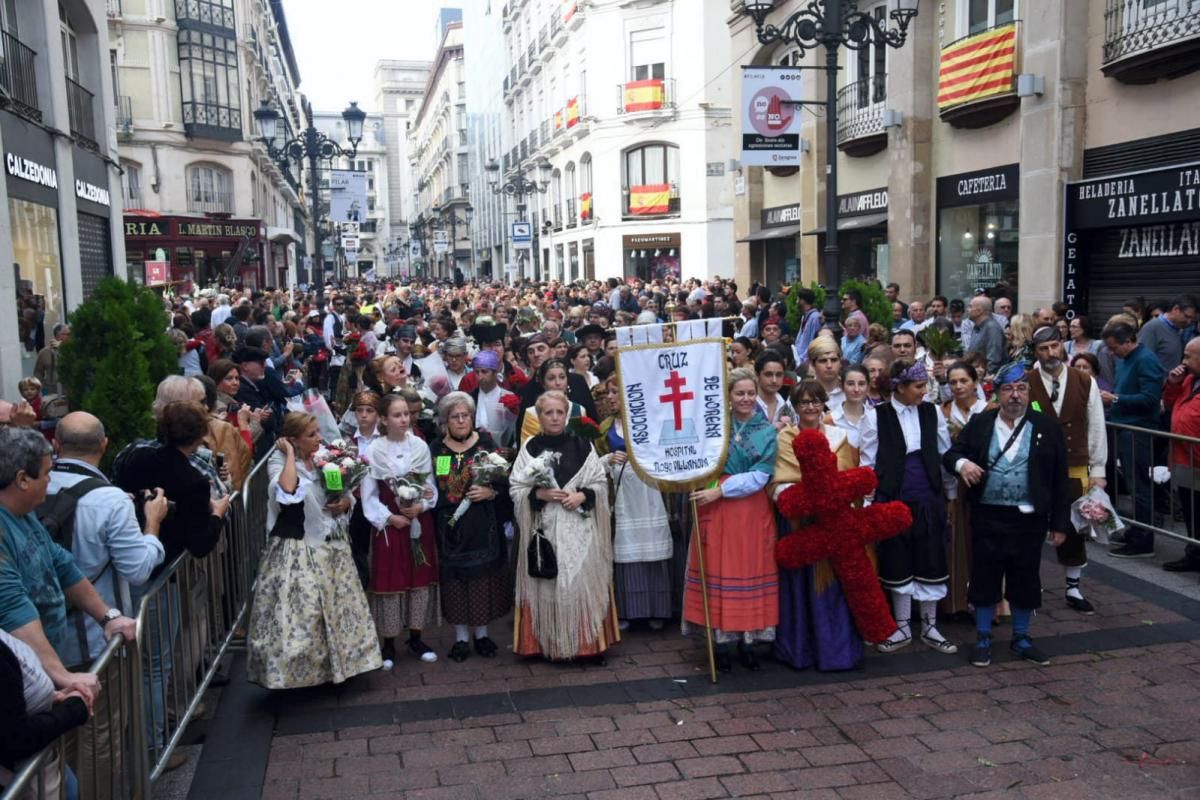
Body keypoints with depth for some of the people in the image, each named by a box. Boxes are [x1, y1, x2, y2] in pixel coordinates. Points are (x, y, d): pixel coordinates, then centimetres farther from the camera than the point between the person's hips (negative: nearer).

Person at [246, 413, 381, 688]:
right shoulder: (279, 462, -11)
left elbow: (347, 493, 15)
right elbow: (287, 492, -33)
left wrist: (347, 500, -8)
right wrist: (290, 454, -22)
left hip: (333, 546, 6)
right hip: (298, 550, -6)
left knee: (337, 607, 13)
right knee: (299, 612, -6)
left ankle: (335, 662, 29)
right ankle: (296, 668, 9)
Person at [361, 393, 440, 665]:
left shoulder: (421, 446, -2)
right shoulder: (374, 450, -9)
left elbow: (431, 486, 3)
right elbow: (369, 494, -5)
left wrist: (421, 505, -13)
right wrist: (389, 517, -12)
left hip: (419, 522, 3)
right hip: (389, 524, -2)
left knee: (421, 578, 9)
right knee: (389, 580, 3)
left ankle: (416, 638, 23)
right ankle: (388, 643, 16)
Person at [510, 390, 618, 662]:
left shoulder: (582, 446, 4)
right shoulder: (530, 448, 3)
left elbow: (601, 484, 6)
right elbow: (515, 489, 2)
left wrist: (582, 496, -11)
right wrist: (539, 494, -15)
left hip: (579, 528, 0)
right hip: (544, 527, 0)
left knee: (583, 581, 0)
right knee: (548, 585, 2)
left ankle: (590, 642, 10)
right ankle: (551, 645, 12)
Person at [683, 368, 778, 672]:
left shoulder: (767, 432, 2)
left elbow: (759, 476, -7)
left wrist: (720, 491, -15)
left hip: (752, 511, 1)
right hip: (715, 508, 0)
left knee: (751, 571, 5)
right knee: (719, 570, 2)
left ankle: (747, 639, 17)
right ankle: (722, 640, 11)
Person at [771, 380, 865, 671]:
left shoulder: (839, 437, 12)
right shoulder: (784, 438, 3)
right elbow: (780, 482, -5)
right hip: (799, 519, -2)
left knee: (834, 582, 2)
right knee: (802, 584, 1)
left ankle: (835, 647, 13)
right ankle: (799, 649, 11)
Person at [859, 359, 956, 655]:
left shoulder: (932, 412, 2)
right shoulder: (877, 416, -6)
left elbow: (946, 453, 9)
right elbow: (868, 463, -2)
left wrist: (950, 492, 9)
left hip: (929, 498, 2)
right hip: (894, 499, -2)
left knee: (931, 562, 6)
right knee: (898, 563, 8)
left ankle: (929, 627, 21)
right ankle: (902, 627, 22)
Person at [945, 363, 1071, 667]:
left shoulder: (1047, 428, 1)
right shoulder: (979, 423, 3)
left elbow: (1059, 480, 2)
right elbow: (950, 453, 7)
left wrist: (1060, 524, 1)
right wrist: (962, 462, -18)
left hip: (1028, 519, 0)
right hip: (987, 517, 0)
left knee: (1026, 581, 10)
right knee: (984, 577, 7)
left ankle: (1021, 638, 27)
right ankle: (983, 638, 21)